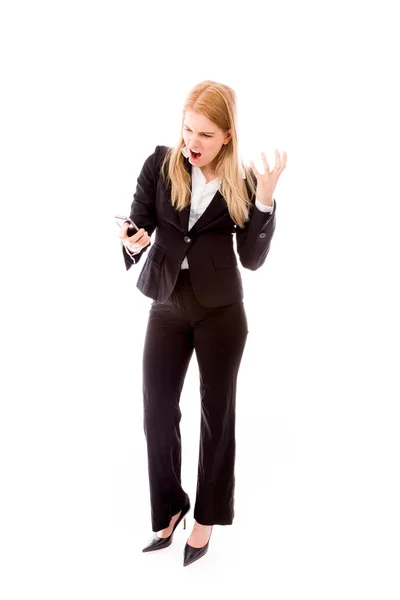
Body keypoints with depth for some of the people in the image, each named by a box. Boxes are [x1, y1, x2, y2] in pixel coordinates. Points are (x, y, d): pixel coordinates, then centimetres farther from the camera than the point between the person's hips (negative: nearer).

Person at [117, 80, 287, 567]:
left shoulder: (243, 182, -4)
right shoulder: (160, 164, -2)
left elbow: (252, 259, -8)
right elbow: (138, 225, -3)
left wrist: (265, 199, -17)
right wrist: (131, 242, -26)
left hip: (220, 311, -1)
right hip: (167, 307, 2)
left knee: (217, 413, 10)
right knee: (157, 415, 5)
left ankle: (207, 516, 31)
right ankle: (169, 509, 31)